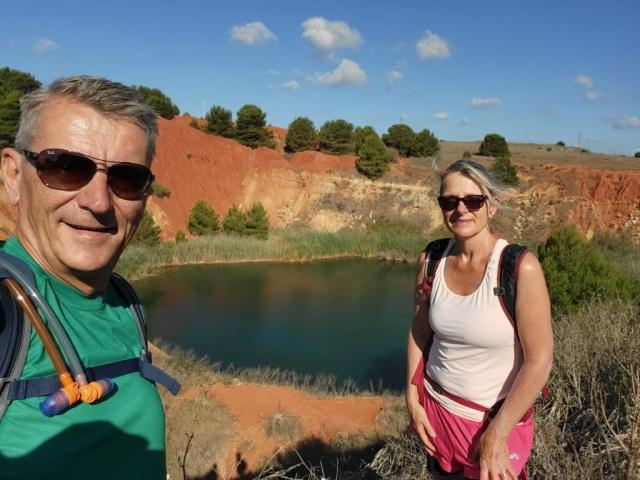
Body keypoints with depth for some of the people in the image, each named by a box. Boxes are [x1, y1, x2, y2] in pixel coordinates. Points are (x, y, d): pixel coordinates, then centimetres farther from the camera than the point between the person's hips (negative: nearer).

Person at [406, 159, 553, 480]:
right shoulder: (432, 260, -9)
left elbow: (539, 360, -19)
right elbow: (420, 331, 2)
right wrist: (412, 401, 0)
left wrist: (497, 434, -16)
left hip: (497, 418, -4)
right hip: (436, 408, 4)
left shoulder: (520, 268, -22)